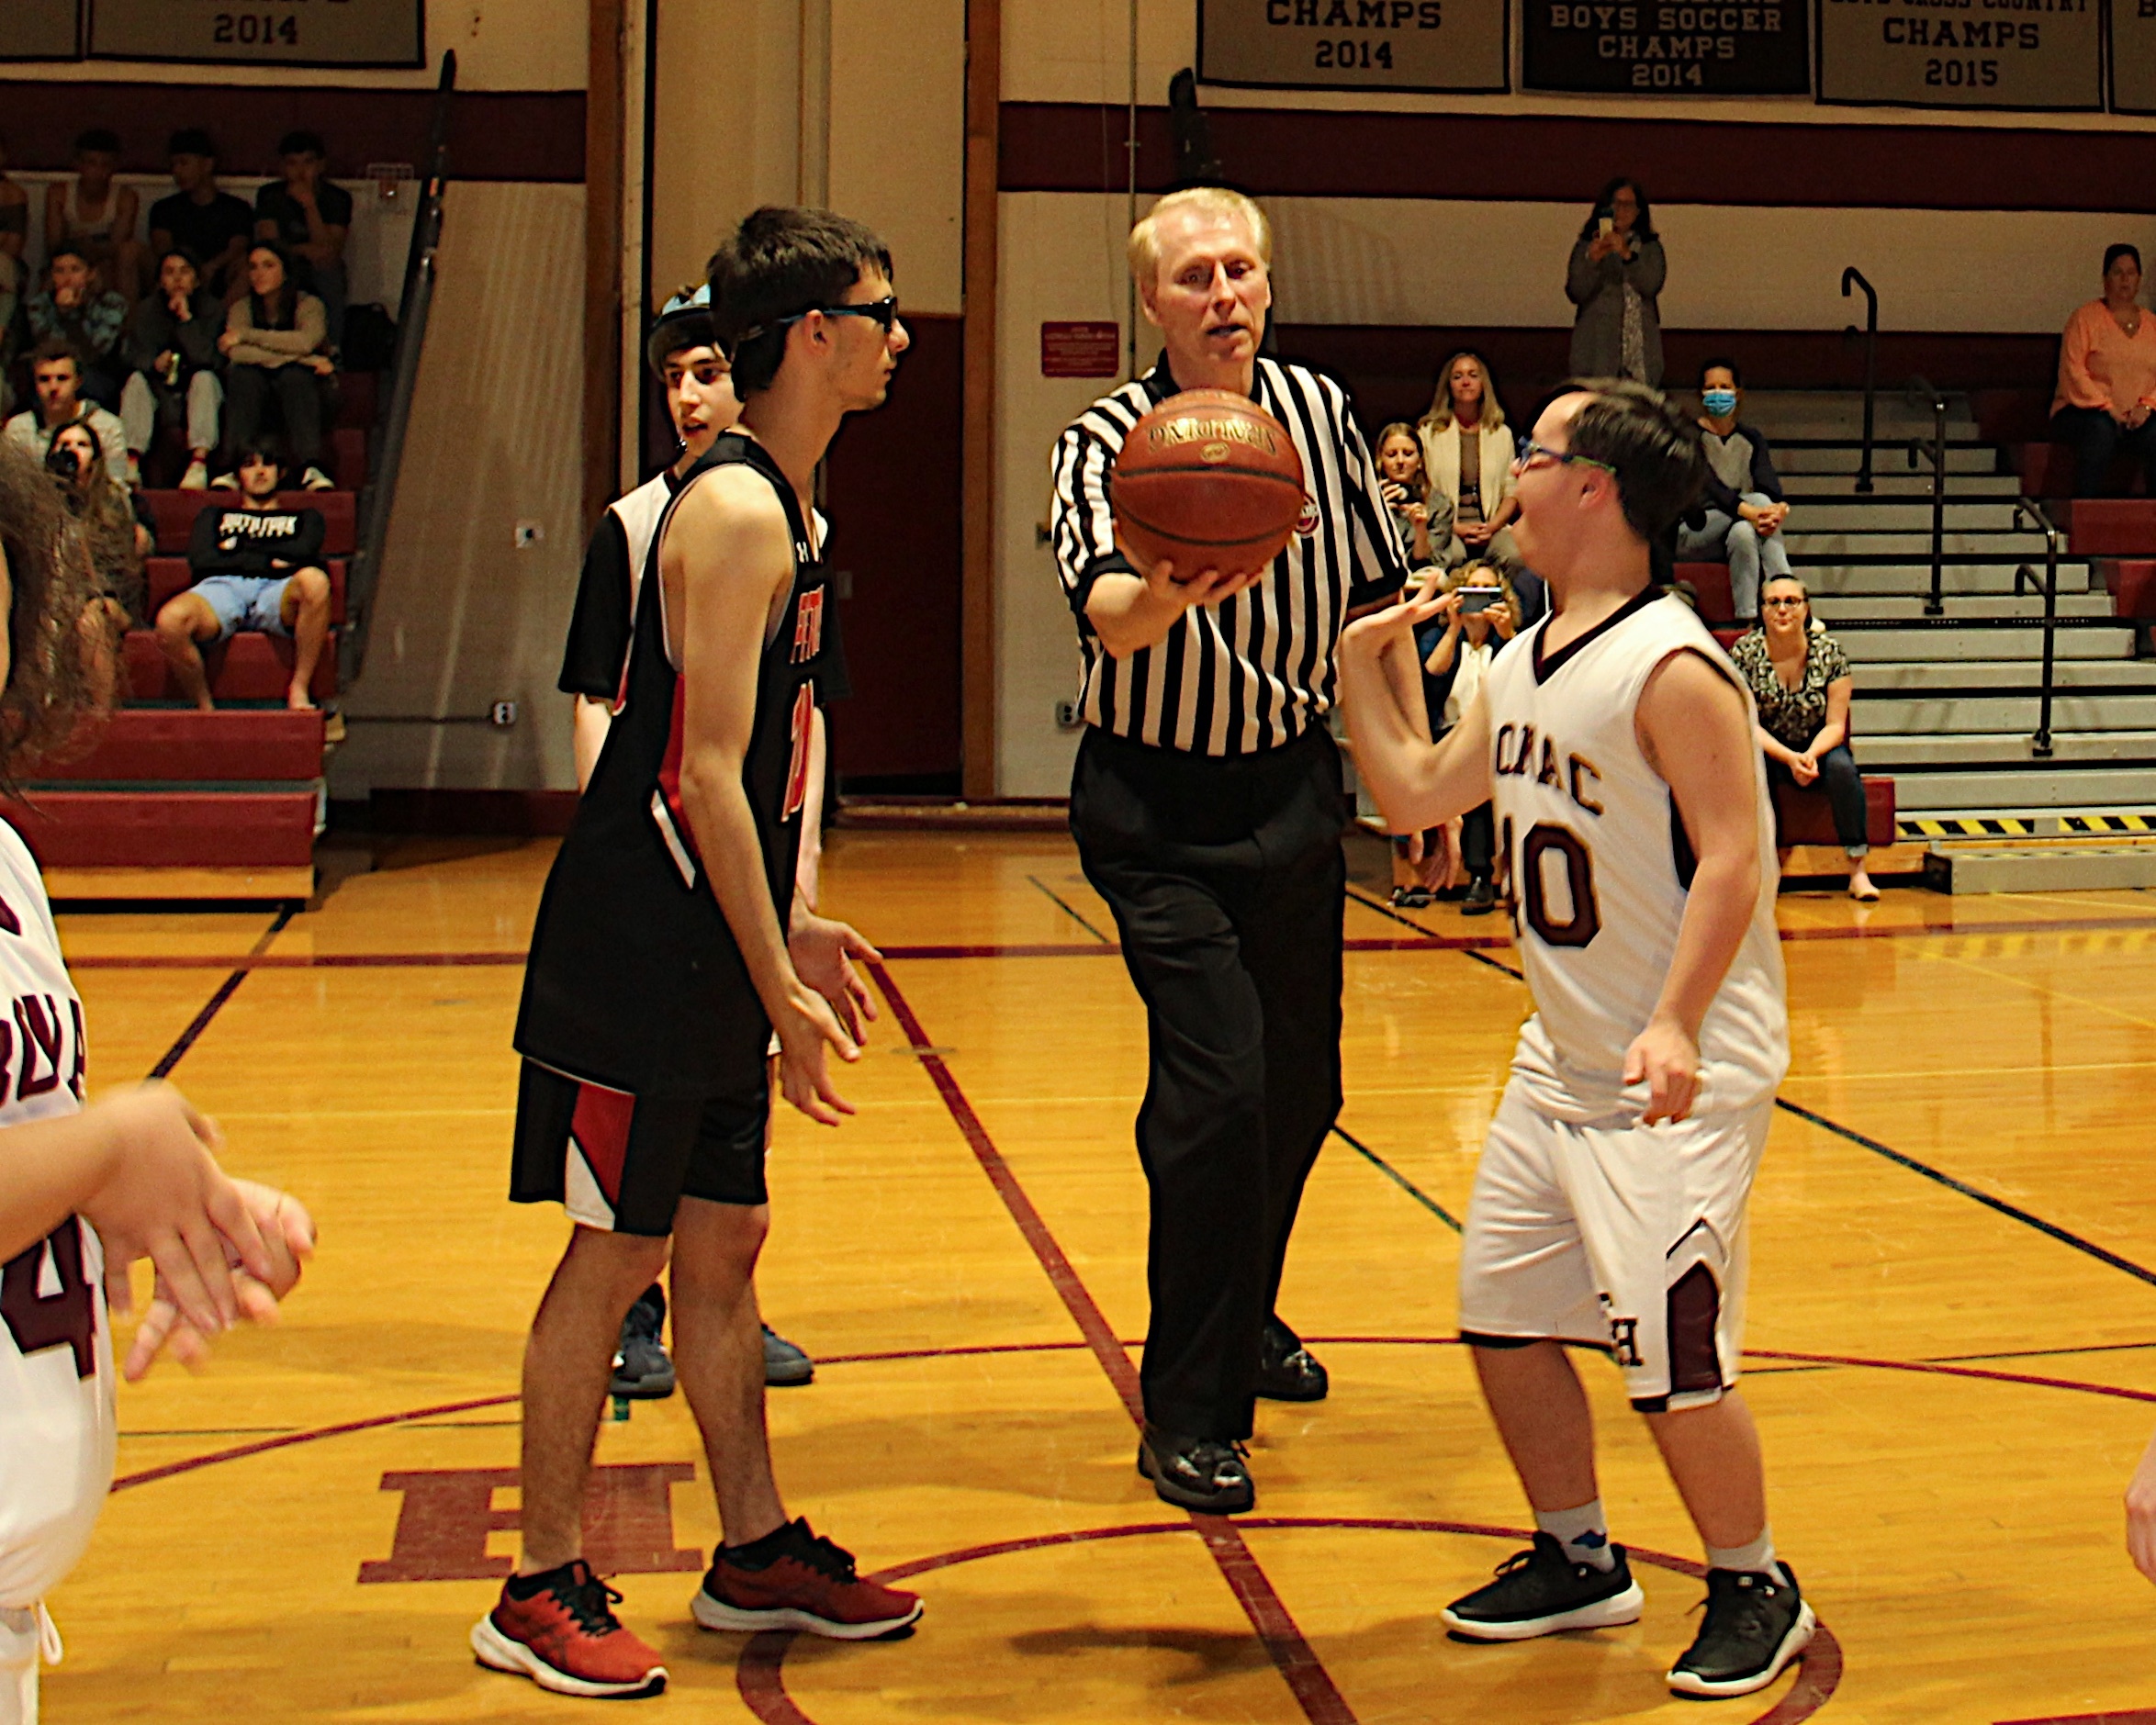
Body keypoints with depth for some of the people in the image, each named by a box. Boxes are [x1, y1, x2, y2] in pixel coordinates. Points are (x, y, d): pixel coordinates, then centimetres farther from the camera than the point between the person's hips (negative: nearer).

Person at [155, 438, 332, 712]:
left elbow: (304, 552, 11)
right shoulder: (216, 515, 37)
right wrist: (267, 561, 7)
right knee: (170, 620, -37)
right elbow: (199, 559, 14)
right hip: (223, 586, 0)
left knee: (313, 579, -41)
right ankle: (204, 708, -17)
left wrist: (239, 549, 12)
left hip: (276, 591, 0)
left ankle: (299, 689, -28)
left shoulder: (304, 517, 37)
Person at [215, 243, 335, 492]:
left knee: (295, 376, -33)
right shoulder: (241, 308, 5)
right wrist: (305, 359, -21)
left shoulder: (307, 304, -1)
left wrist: (246, 335, -17)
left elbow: (305, 341, -23)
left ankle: (311, 469, -51)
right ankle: (233, 467, -43)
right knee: (243, 374, -30)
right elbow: (236, 353, -15)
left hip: (298, 387, -1)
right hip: (254, 388, 1)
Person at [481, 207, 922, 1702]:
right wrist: (780, 982, -21)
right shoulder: (736, 512, -17)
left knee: (724, 1243, 15)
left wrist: (793, 930, 20)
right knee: (614, 1255, -2)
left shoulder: (780, 508, 13)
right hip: (642, 955, -10)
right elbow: (707, 775, -21)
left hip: (712, 956, 10)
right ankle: (544, 1595, 10)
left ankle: (757, 1554, 26)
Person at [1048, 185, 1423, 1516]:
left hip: (1297, 783, 5)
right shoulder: (1110, 441, -14)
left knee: (1302, 1088, 14)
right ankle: (1189, 1415, -1)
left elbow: (1376, 598, 11)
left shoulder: (1322, 411, 1)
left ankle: (1243, 1315, 40)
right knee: (1218, 1087, -15)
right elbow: (1105, 608, -34)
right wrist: (1166, 592, -57)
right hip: (1160, 810, -5)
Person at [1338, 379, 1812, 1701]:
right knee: (1503, 1315, 13)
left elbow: (1732, 861, -23)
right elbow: (1420, 794, 20)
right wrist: (1366, 665, 16)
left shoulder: (1670, 667, -19)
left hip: (1682, 1079, -9)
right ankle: (1581, 1562, 31)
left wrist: (1676, 1031, -31)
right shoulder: (1523, 665, 8)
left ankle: (1756, 1591, 17)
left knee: (1672, 1357, -7)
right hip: (1561, 1062, 9)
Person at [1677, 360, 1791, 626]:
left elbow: (1768, 482, -7)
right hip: (1692, 534, -4)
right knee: (1758, 500, -30)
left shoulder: (1751, 438, 11)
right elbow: (1710, 485, -22)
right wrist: (1750, 511, -40)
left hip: (1740, 528, 4)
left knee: (1743, 532, -33)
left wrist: (1781, 507, -32)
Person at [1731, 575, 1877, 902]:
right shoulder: (1745, 653, -8)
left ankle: (1857, 870, -24)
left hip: (1818, 746, 1)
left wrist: (1811, 755, -29)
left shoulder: (1829, 651, -7)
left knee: (1842, 766, -32)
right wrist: (1790, 758, -25)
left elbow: (1835, 724, -8)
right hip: (1768, 751, -1)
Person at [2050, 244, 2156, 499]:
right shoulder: (2085, 318, 2)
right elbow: (2073, 371, -8)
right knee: (2101, 430, -37)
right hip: (2084, 412, -3)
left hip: (2135, 417, 3)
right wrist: (2106, 408, -16)